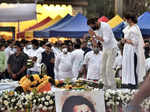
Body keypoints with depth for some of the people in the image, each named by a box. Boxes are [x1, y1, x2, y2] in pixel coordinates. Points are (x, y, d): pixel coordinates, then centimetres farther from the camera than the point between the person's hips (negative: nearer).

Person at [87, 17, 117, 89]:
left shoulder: (105, 26, -23)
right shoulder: (96, 28, 2)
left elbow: (106, 40, -30)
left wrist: (95, 35, -32)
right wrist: (91, 35, -16)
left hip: (112, 49, -8)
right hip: (105, 49, 8)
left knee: (108, 69, -14)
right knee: (103, 69, 4)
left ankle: (113, 87, -8)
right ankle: (106, 86, 11)